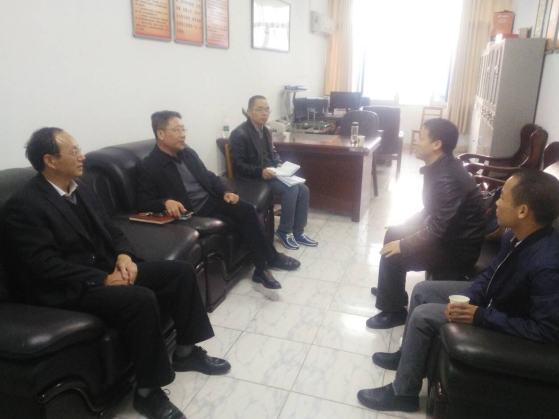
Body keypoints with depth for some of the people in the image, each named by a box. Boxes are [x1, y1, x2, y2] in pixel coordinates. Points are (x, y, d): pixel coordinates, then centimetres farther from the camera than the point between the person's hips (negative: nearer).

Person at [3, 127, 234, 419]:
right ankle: (148, 391, -14)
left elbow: (110, 230, 14)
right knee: (142, 299, -33)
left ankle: (186, 351, 12)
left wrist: (124, 256, -7)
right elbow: (46, 265, -21)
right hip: (67, 289, -8)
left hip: (107, 269, 9)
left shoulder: (80, 189, 10)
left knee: (181, 271, -3)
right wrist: (103, 280, -22)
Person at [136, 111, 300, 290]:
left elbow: (209, 176, 17)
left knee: (248, 210, -18)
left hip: (212, 199, 6)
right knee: (242, 223, -22)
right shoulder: (150, 167, -11)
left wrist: (225, 192, -1)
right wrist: (165, 202, -33)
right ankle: (270, 258, -4)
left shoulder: (188, 152, 9)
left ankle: (266, 263, -7)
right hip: (193, 212, -6)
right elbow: (143, 204, -13)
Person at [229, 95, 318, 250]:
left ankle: (298, 232, 3)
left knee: (303, 189, -8)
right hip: (253, 178, -8)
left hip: (269, 173, 9)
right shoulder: (239, 134, -16)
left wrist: (279, 164, 1)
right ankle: (284, 231, -8)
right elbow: (237, 165, -20)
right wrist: (260, 172, -29)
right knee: (291, 189, -25)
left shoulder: (265, 130, 10)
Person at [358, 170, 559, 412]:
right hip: (493, 296, 8)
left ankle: (403, 393, 3)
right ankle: (407, 355, 29)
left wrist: (482, 316, -31)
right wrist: (466, 299, -13)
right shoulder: (517, 235, -11)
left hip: (505, 323, -8)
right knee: (422, 291, 8)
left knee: (423, 316, -16)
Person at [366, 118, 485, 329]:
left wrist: (403, 245, -21)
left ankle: (394, 311, 4)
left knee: (393, 256, -18)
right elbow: (431, 209, 15)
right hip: (446, 231, 10)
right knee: (394, 234, 15)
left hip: (458, 247, -10)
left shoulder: (448, 179, -31)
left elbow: (438, 230, -31)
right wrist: (406, 226, 11)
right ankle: (392, 290, 32)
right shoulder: (438, 167, 1)